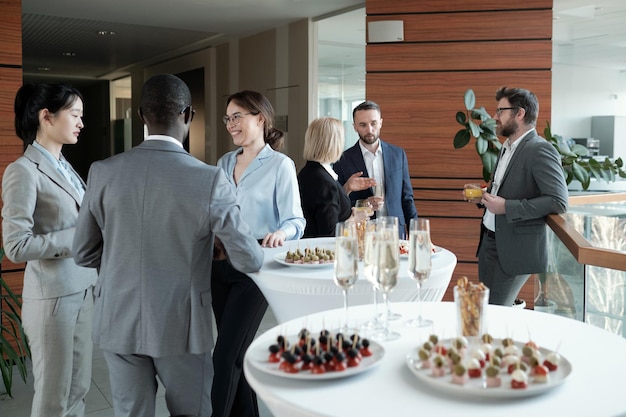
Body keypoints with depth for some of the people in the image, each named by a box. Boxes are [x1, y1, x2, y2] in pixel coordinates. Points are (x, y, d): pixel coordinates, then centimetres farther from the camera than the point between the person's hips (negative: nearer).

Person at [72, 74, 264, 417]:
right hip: (180, 325, -2)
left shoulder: (103, 172, -7)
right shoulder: (209, 179, -16)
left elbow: (84, 254, 2)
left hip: (118, 321, 3)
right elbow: (250, 261, -11)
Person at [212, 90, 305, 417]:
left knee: (225, 355, -7)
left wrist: (279, 233, -31)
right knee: (237, 352, 14)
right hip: (220, 264, 6)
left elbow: (295, 221, -11)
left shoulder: (280, 165, -7)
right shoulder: (223, 163, 11)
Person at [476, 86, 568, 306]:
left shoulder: (540, 150, -16)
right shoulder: (508, 147, 12)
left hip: (514, 248, -8)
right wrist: (485, 196, 6)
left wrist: (506, 207, -24)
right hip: (490, 239, 9)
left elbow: (558, 202, -23)